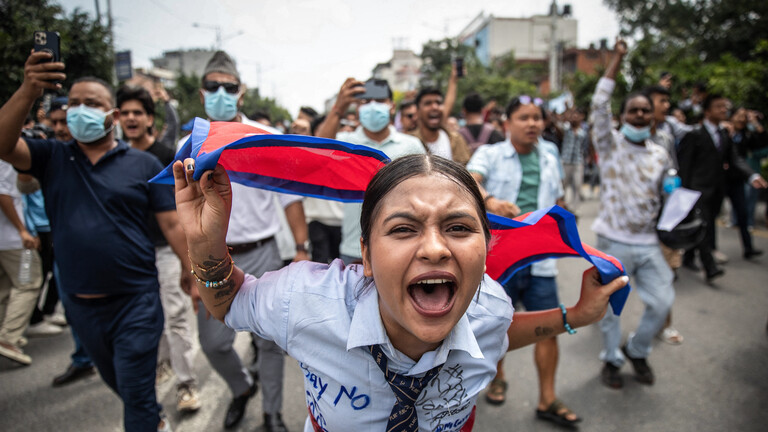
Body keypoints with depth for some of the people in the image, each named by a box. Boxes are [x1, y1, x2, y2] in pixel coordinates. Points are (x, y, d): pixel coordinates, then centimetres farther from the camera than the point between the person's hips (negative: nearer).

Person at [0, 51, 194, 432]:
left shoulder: (143, 164, -5)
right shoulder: (52, 157, 2)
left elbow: (172, 224, -6)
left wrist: (192, 272, -10)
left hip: (136, 301, -4)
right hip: (80, 303, 5)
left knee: (136, 393, 0)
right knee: (116, 382, 26)